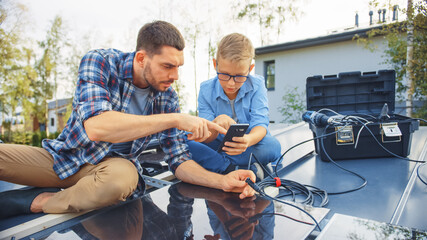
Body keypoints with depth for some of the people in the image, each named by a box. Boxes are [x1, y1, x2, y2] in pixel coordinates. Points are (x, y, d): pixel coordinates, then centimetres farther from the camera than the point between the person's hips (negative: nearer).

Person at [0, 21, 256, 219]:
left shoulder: (167, 97, -7)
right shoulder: (99, 61, -16)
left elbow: (179, 160, -5)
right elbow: (95, 126, -34)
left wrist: (222, 181, -23)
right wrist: (175, 119, -35)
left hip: (113, 165, 2)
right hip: (63, 156, -1)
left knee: (122, 176, -36)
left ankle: (39, 201, -10)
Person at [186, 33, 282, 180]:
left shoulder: (256, 85, -8)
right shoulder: (207, 90, -7)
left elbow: (260, 124, -20)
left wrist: (248, 140, -46)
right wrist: (216, 123, -36)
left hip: (249, 148, 0)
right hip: (217, 147, 1)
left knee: (272, 146, -33)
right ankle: (239, 170, -28)